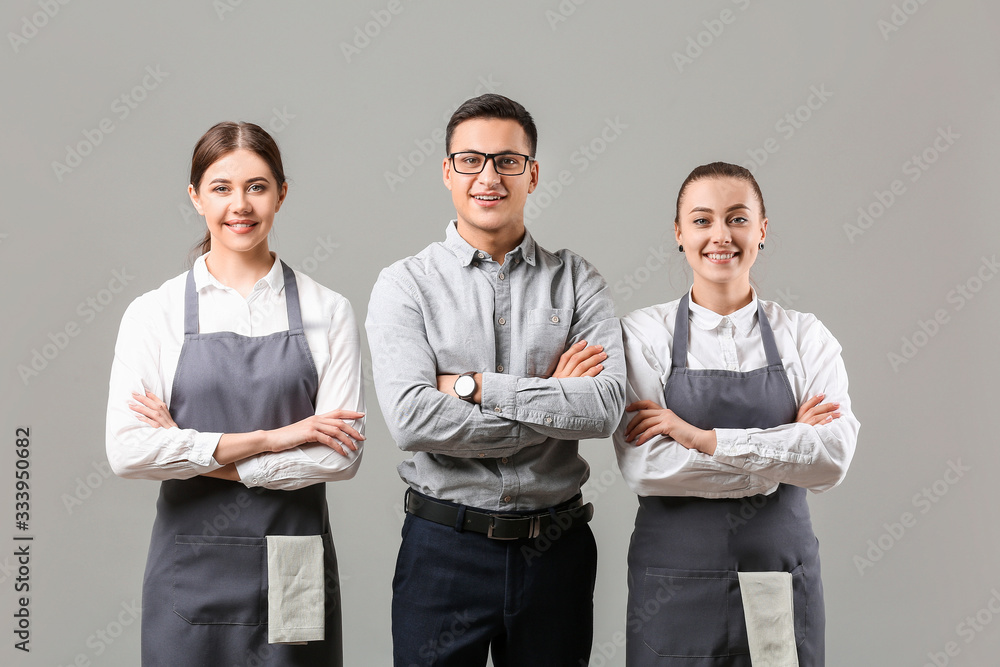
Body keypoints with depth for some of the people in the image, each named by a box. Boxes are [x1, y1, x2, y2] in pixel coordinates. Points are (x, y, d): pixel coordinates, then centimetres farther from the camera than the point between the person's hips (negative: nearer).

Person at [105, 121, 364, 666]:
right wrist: (269, 438, -14)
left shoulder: (328, 312, 0)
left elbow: (343, 454, -9)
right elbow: (127, 451, -10)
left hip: (294, 574, 0)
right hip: (191, 570, 0)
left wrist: (197, 454, -11)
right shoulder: (153, 313, 0)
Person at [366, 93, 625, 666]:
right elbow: (412, 419, -17)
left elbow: (606, 406, -12)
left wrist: (474, 386, -14)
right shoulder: (406, 285, -3)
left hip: (556, 549, 2)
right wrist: (552, 404, -13)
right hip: (445, 548, -1)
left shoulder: (577, 281, 2)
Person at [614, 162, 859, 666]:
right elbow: (643, 466, -15)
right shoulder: (643, 333, -3)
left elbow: (833, 458, -11)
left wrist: (704, 439, -18)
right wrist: (790, 443, -12)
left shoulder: (805, 336, 2)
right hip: (675, 581, -1)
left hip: (781, 579, 2)